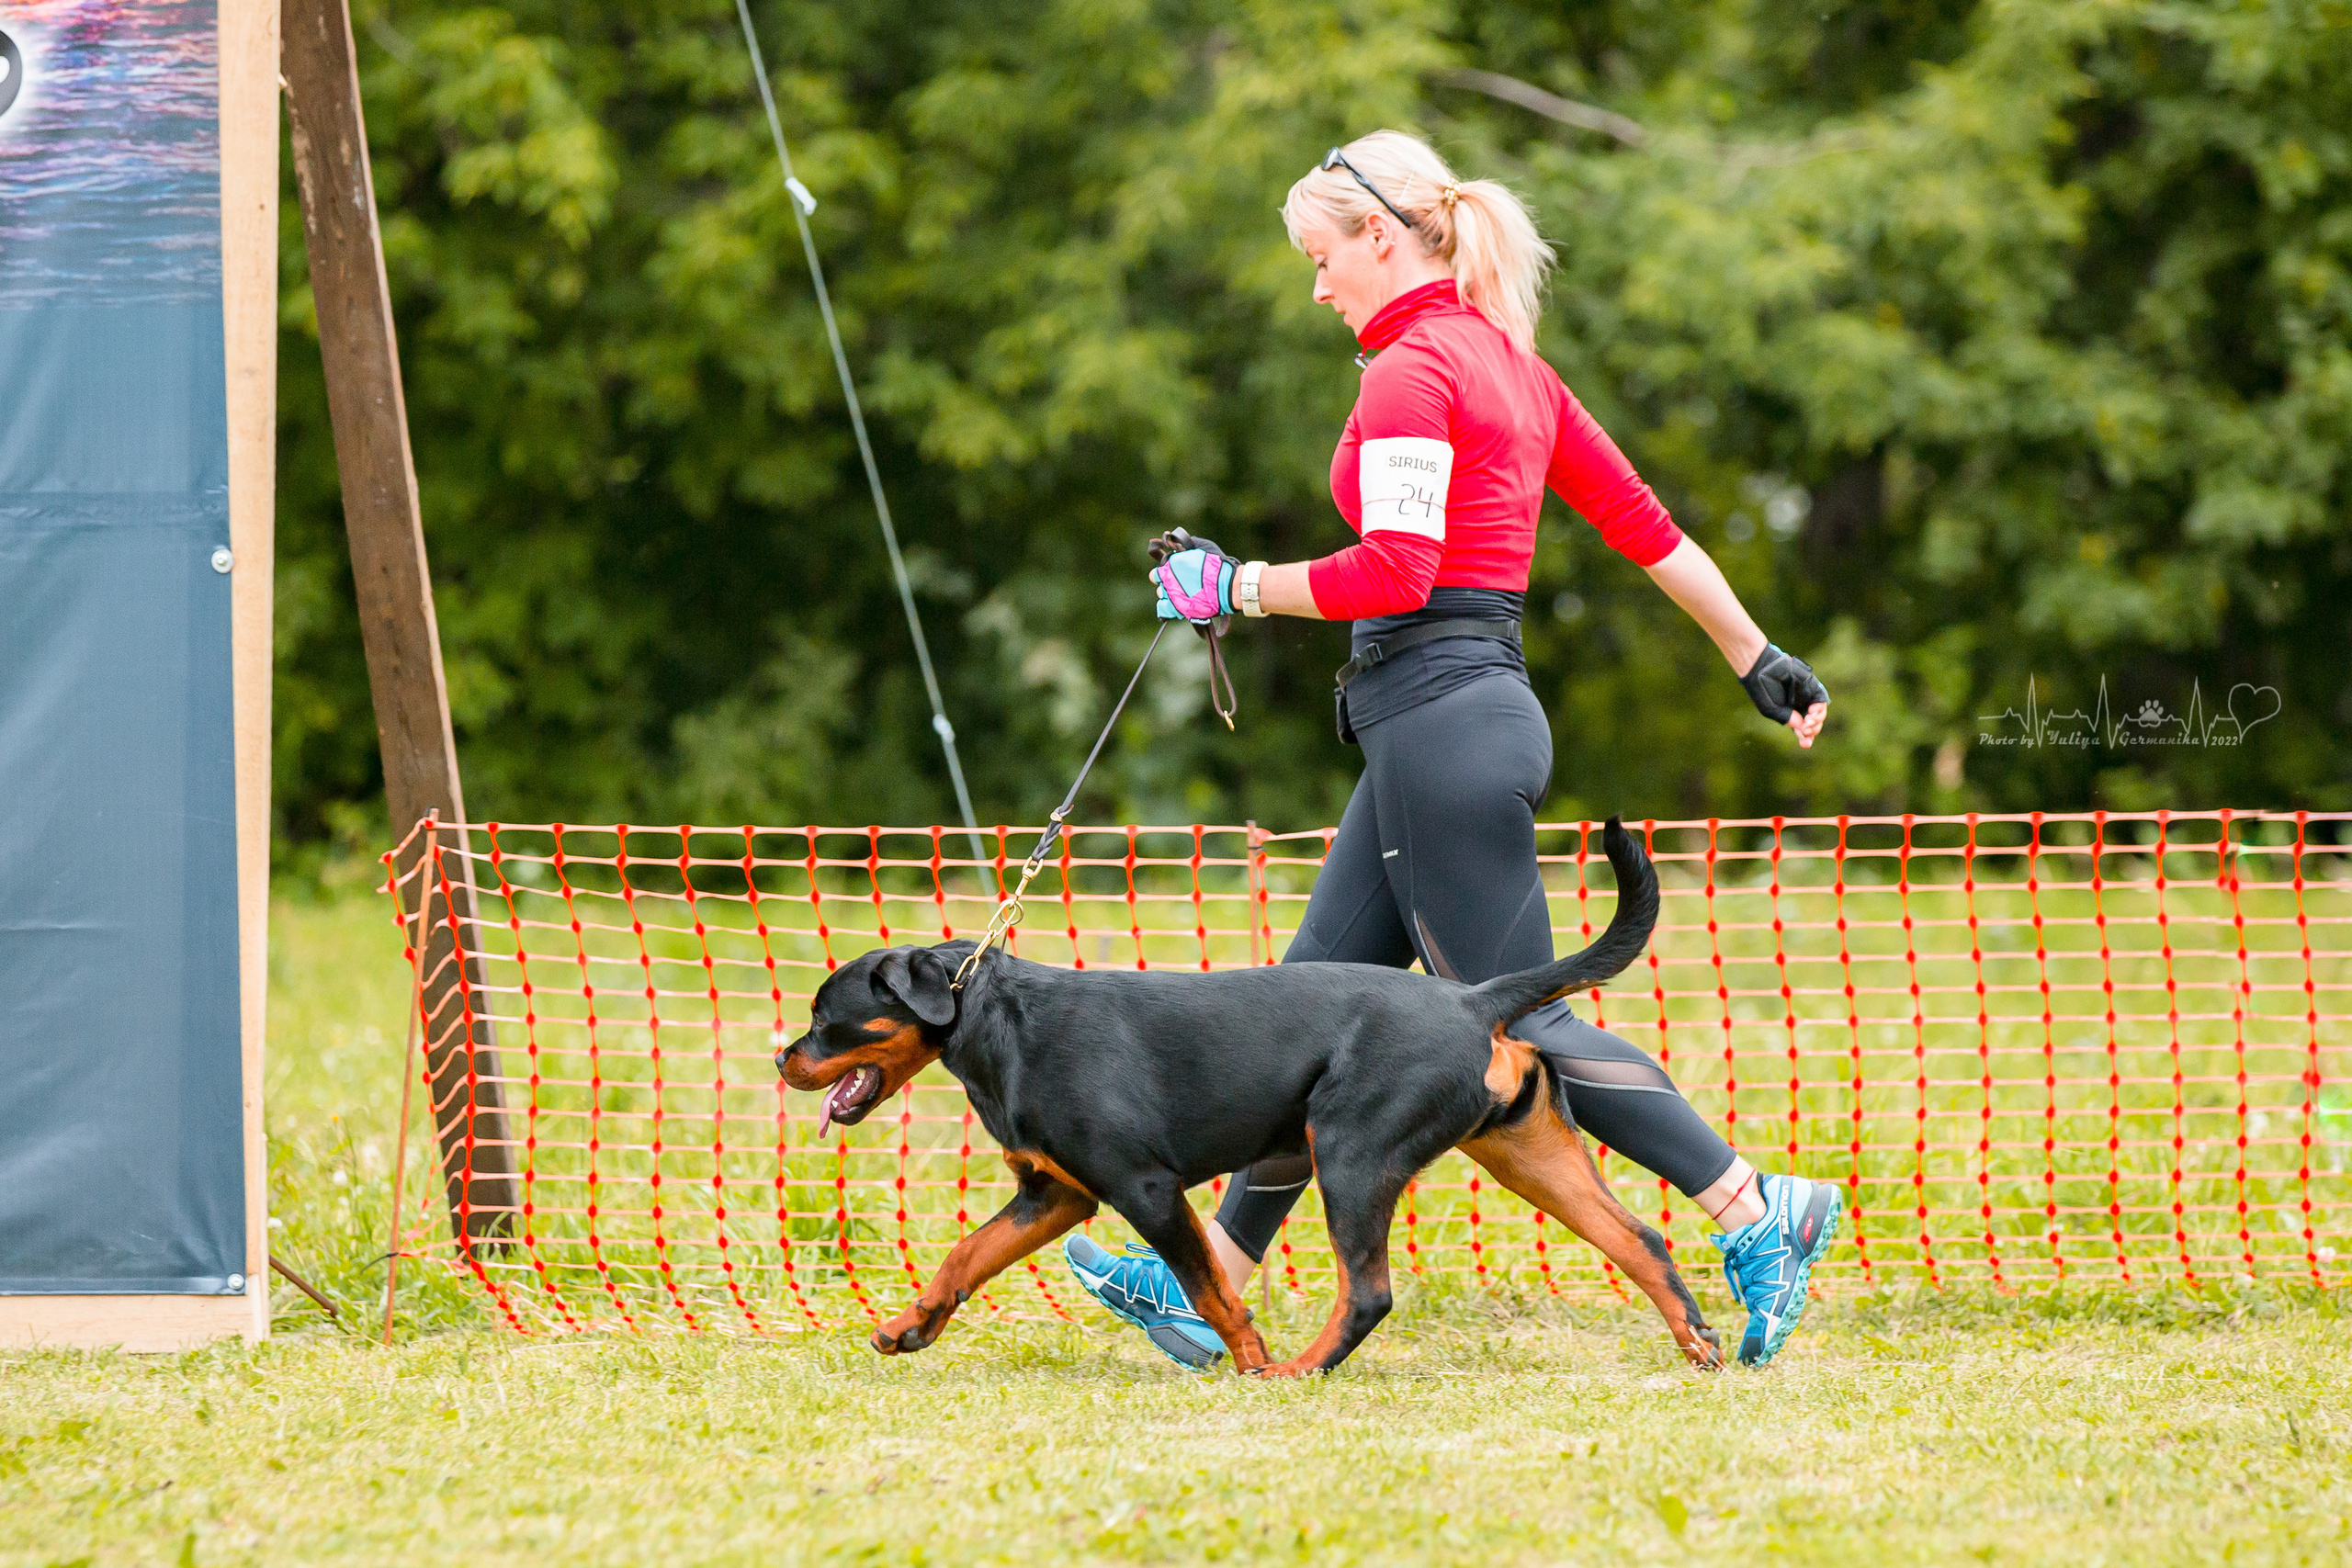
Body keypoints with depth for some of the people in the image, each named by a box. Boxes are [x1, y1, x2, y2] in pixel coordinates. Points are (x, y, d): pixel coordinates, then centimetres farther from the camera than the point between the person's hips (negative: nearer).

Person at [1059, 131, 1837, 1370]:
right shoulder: (1506, 360, 17)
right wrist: (1760, 660, 24)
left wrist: (1235, 589, -11)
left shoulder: (1412, 369, -12)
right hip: (1473, 708, 10)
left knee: (1516, 1025, -8)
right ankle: (1210, 1281, 8)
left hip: (1443, 718, -10)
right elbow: (1641, 522, 20)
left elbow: (1395, 571, -22)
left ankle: (1757, 1210, -7)